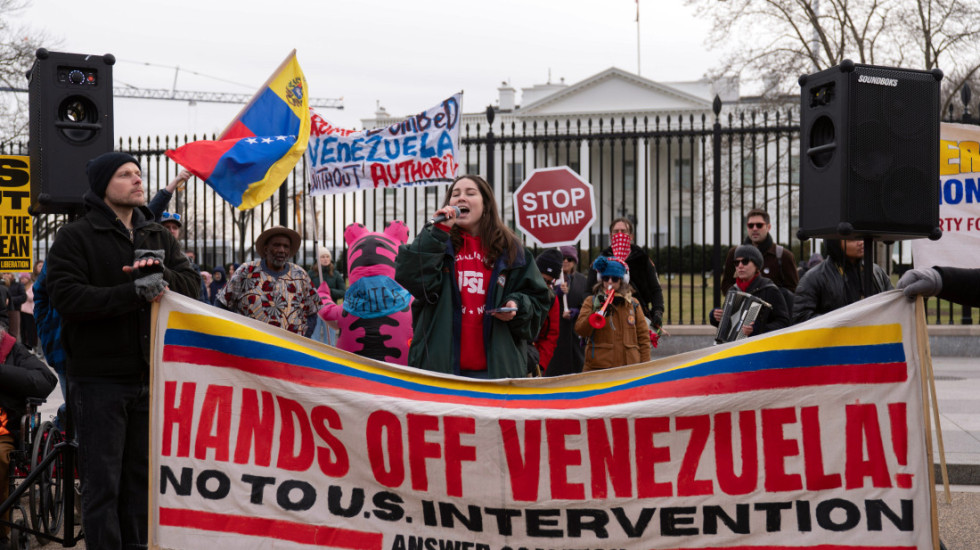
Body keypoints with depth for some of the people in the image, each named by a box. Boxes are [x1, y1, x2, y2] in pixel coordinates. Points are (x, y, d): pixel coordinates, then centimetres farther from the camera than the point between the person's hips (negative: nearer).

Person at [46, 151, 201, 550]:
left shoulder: (159, 237, 14)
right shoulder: (76, 237, -2)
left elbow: (192, 283, 6)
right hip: (99, 378, -5)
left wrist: (162, 275, -16)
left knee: (142, 476, 12)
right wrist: (133, 292, -23)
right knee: (103, 482, -2)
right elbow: (66, 297, -15)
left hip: (151, 375, 5)